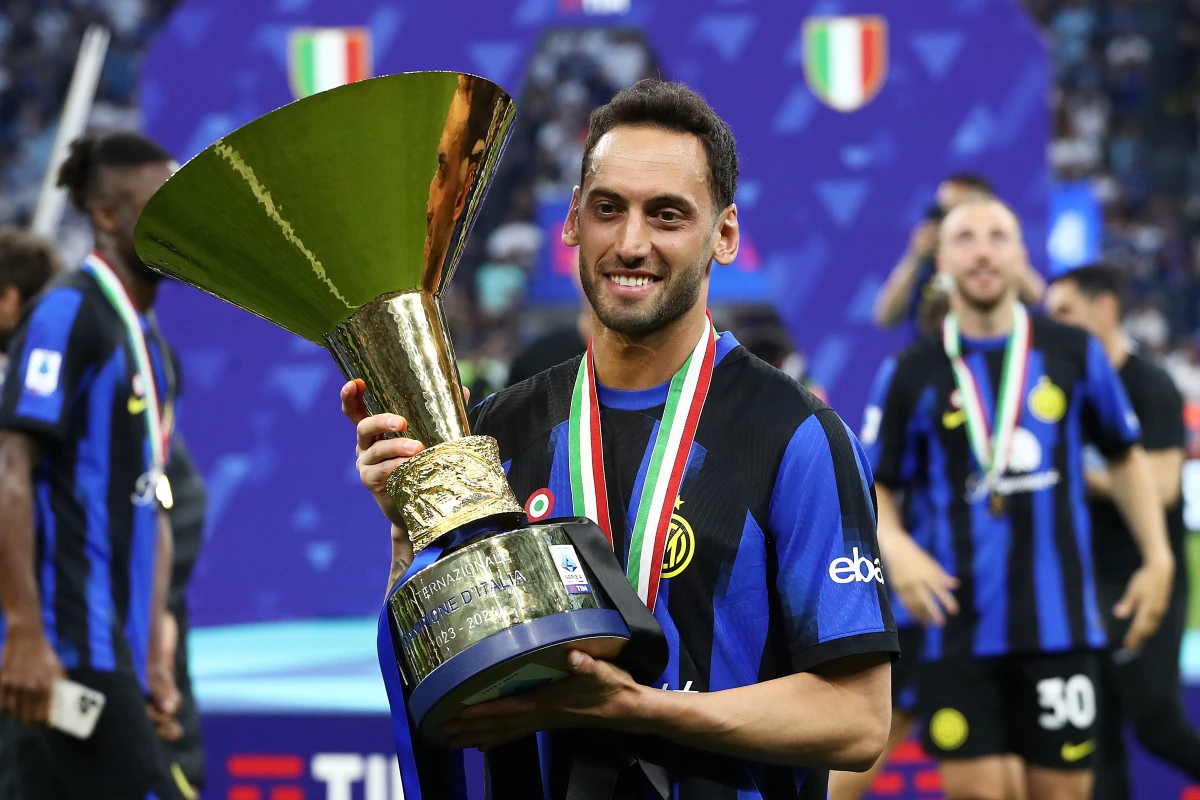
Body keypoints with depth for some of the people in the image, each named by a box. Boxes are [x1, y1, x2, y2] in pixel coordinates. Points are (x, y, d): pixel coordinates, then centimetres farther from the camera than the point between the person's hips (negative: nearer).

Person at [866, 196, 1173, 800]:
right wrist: (896, 549, -11)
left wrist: (1158, 558, 7)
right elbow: (877, 486, 9)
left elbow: (1124, 457, 16)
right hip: (960, 625, -1)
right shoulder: (915, 372, 3)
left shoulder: (1074, 354, 4)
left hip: (1061, 621, 1)